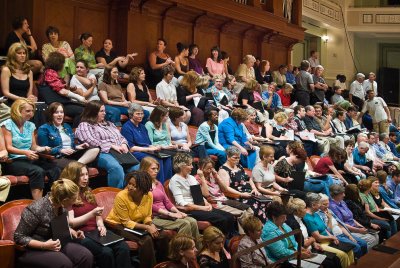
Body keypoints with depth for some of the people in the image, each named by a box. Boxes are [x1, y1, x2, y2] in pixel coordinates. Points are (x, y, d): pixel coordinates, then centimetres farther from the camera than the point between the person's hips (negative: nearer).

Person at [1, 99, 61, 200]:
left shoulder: (30, 125, 16)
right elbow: (8, 148, -10)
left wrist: (43, 148, -6)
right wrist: (25, 152, -26)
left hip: (29, 159, 6)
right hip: (13, 161, -6)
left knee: (55, 170, -23)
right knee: (38, 171, -35)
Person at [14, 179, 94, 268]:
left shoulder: (60, 205, -4)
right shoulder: (37, 209, -25)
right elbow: (19, 237, -18)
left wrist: (71, 231, -2)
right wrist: (44, 245, -27)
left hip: (55, 244, 6)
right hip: (33, 249, -6)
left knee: (87, 256, -19)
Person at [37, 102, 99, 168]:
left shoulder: (67, 127, 25)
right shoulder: (44, 129, 4)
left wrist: (76, 147, 7)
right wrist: (61, 150, -16)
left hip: (73, 155, 8)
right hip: (58, 157, -7)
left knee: (95, 149, -21)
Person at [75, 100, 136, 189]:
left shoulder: (109, 124, 31)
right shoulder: (84, 126, 9)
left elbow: (121, 137, 28)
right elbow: (92, 142, -8)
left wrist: (124, 145, 3)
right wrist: (112, 146, -13)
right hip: (101, 153, -6)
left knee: (136, 166, -26)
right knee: (116, 168, -39)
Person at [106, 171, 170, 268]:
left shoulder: (148, 195, -10)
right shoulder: (121, 197, -25)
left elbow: (147, 216, 3)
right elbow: (126, 222, -20)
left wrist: (151, 225, -20)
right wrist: (147, 227, -26)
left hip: (138, 224, 6)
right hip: (119, 226, -5)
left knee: (163, 236, -13)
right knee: (146, 240, -28)